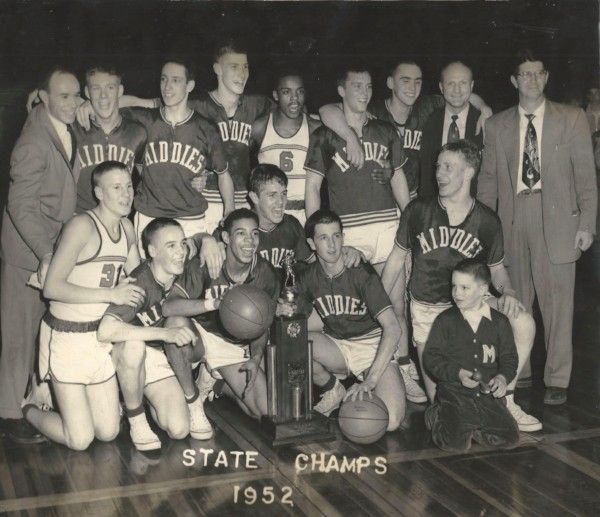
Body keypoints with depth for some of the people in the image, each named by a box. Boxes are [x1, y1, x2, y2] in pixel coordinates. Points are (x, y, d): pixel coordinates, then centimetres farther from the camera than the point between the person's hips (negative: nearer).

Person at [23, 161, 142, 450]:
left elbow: (137, 282, 17)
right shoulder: (82, 225, -18)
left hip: (100, 335, 7)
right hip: (66, 336, -7)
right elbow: (52, 288, -24)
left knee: (108, 433, 10)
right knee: (80, 440, -4)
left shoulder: (126, 227, 6)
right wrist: (111, 294, -25)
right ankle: (27, 409, 24)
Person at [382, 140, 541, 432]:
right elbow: (397, 259, 3)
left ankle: (505, 400, -10)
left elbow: (497, 268, 8)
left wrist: (507, 293, -15)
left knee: (524, 323, -28)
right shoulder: (418, 211, -7)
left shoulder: (487, 222, -5)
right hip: (426, 309, -1)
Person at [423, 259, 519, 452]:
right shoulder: (445, 320, 0)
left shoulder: (499, 322, 6)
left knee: (509, 437, -13)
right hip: (453, 391, -3)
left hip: (488, 393, 3)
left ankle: (466, 424, 8)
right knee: (455, 442, -20)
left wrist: (503, 377, -9)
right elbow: (431, 358, -2)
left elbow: (509, 357, 12)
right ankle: (437, 416, 12)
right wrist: (458, 373, -17)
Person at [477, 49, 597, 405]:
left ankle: (557, 380, 8)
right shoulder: (497, 125, 12)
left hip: (556, 218, -2)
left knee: (558, 301, -2)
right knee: (514, 300, 7)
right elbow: (488, 179, 12)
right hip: (512, 218, 2)